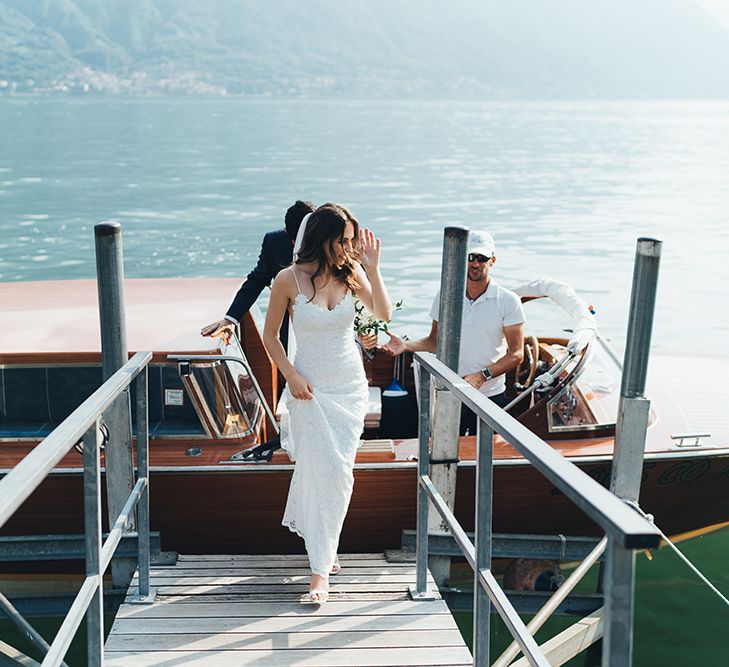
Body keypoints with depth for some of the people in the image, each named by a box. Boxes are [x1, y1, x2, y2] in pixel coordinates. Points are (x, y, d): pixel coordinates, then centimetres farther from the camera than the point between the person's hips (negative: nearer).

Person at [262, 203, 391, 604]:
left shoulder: (350, 272, -2)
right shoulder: (289, 280, -10)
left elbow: (384, 314, -9)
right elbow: (270, 336, -1)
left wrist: (372, 268, -15)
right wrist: (291, 376, -10)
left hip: (350, 386, 3)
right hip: (310, 387, -3)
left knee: (337, 472, 7)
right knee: (322, 470, -7)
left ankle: (320, 544, 28)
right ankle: (320, 569, -1)